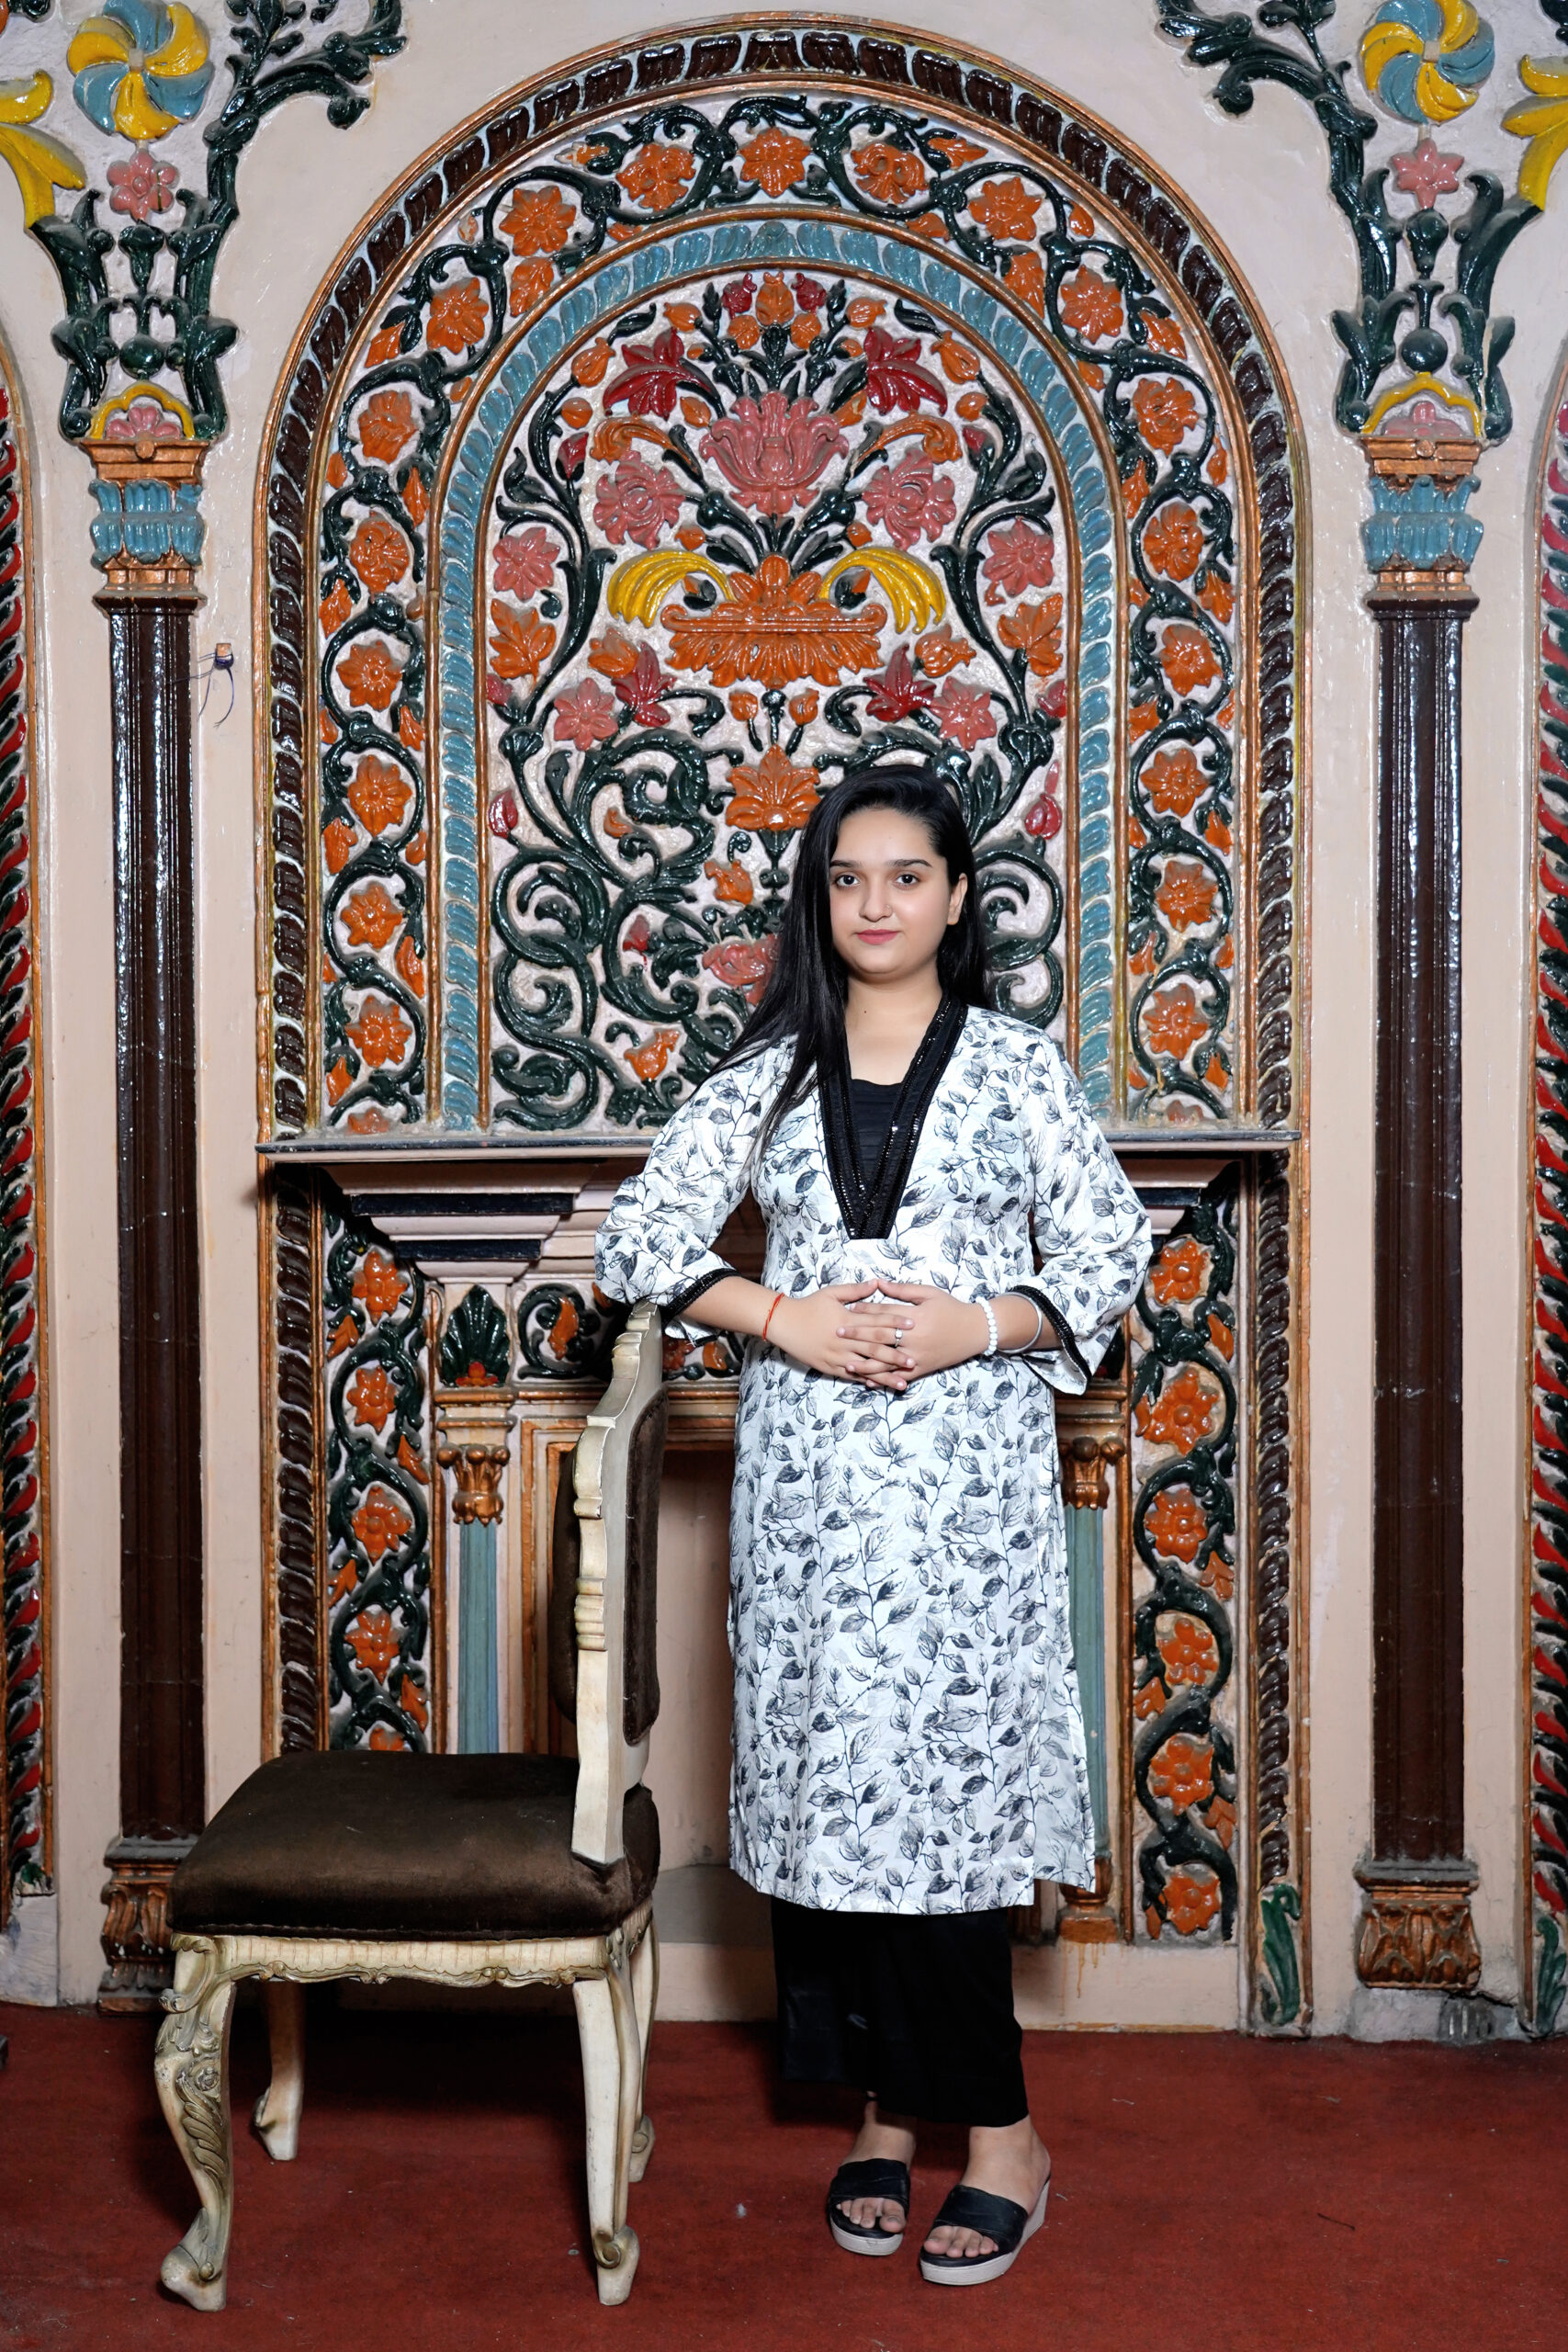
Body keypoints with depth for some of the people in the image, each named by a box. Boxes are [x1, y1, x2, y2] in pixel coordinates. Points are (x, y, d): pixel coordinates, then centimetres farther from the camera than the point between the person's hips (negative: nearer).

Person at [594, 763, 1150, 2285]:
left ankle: (993, 2129, 11)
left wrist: (976, 1325, -13)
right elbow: (637, 1235, 4)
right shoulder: (767, 1071, 9)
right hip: (806, 1470, 3)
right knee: (835, 1780, 4)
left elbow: (1111, 1250, 3)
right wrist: (784, 1318, -10)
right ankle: (892, 2110, 19)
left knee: (943, 1778, -4)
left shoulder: (1015, 1062, 5)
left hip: (968, 1469, -2)